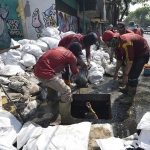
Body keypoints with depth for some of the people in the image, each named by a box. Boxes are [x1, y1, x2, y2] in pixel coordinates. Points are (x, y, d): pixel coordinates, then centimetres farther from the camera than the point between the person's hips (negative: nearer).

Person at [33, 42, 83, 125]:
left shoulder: (60, 48, 18)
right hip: (45, 73, -9)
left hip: (37, 69, 9)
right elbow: (75, 72, 15)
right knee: (67, 92, -2)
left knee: (53, 83, 35)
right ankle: (66, 119, 9)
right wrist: (79, 68, 34)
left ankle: (53, 102, 53)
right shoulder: (72, 57, -1)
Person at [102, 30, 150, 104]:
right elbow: (119, 59, 2)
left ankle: (130, 97, -2)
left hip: (142, 52, -9)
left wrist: (125, 75, -32)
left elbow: (130, 60, -35)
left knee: (133, 75, -12)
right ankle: (127, 88, 36)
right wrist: (116, 72, 6)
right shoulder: (118, 43, -6)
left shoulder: (125, 43, -35)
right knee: (129, 71, 18)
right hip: (135, 52, 9)